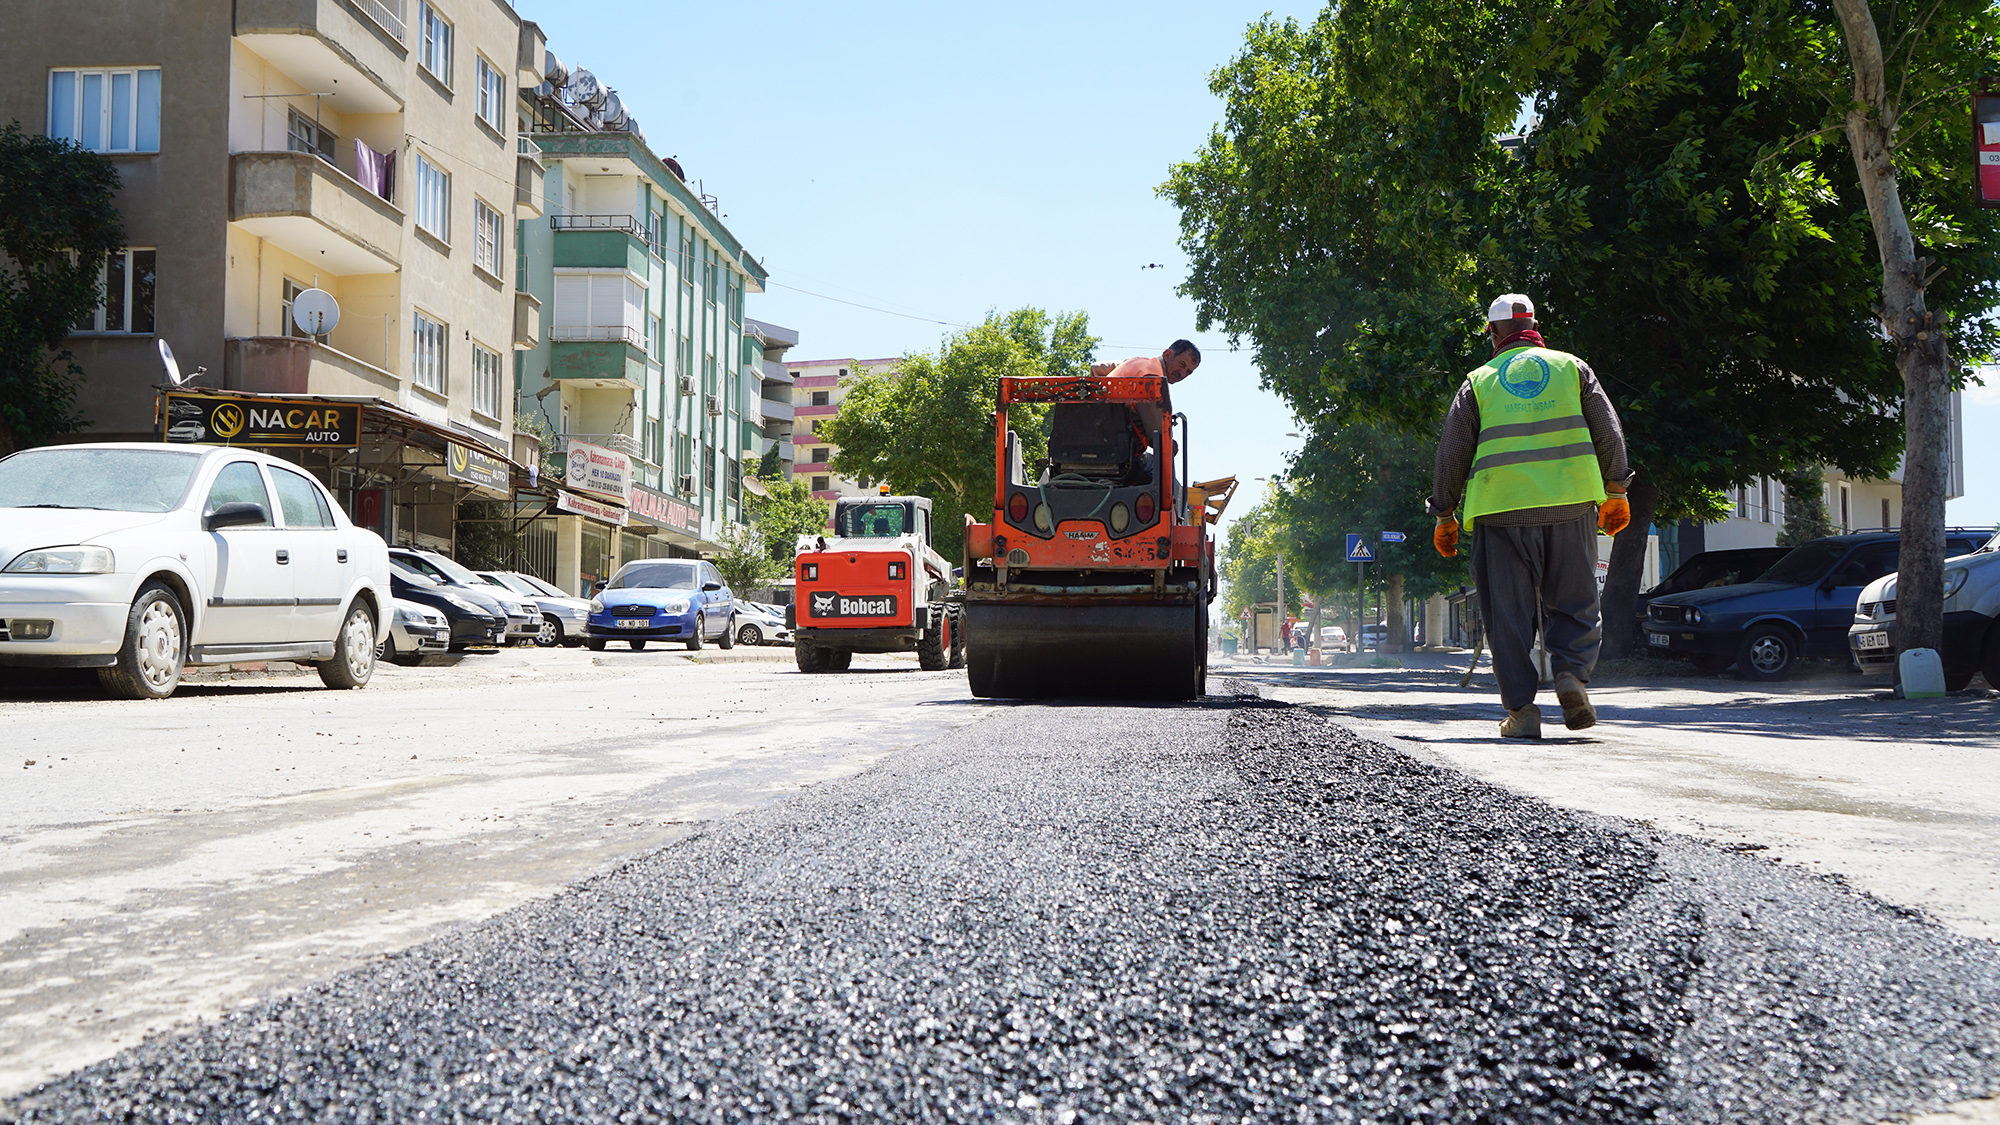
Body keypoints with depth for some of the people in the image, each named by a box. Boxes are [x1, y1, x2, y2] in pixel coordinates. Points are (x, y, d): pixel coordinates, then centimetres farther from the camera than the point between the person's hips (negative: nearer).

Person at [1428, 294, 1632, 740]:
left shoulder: (1478, 382, 10)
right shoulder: (1572, 368, 13)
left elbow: (1452, 453, 7)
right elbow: (1608, 432, 9)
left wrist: (1444, 514, 14)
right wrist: (1615, 492, 16)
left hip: (1502, 510, -1)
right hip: (1571, 504, 1)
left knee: (1509, 616, 3)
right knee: (1574, 604, 10)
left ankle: (1521, 708, 0)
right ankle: (1572, 673, -13)